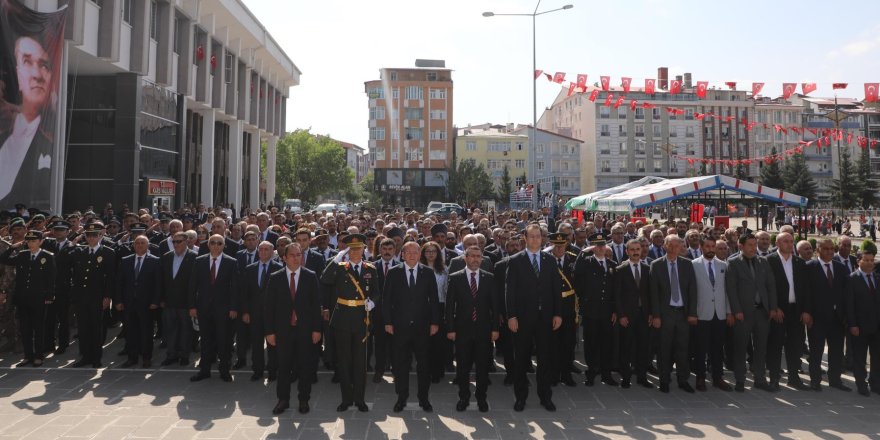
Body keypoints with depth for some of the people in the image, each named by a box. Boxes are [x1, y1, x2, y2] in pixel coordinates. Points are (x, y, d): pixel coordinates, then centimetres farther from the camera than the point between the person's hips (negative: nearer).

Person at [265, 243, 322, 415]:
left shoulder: (311, 277, 0)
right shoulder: (275, 278, 1)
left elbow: (316, 304, -1)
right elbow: (269, 306, 1)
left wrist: (316, 329, -5)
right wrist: (270, 331, -3)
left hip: (305, 330, 0)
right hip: (283, 330, 0)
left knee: (305, 366, 7)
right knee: (283, 366, 8)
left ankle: (304, 399, 22)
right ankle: (283, 399, 24)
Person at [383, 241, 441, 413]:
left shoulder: (428, 273, 3)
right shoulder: (393, 273, 1)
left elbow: (434, 299, 4)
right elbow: (386, 299, 2)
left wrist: (435, 322, -1)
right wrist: (388, 322, -3)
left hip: (422, 326, 1)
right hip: (400, 326, 0)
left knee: (424, 363, 7)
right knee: (401, 363, 7)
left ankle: (424, 398, 21)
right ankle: (401, 398, 21)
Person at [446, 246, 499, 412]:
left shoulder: (489, 278, 5)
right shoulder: (455, 278, 1)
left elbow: (494, 304, 4)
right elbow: (450, 305, 0)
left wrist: (495, 328, -1)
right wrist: (450, 329, -5)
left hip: (483, 329, 1)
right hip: (462, 329, -1)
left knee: (483, 366, 7)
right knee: (462, 366, 7)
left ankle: (481, 398, 23)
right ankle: (464, 397, 23)